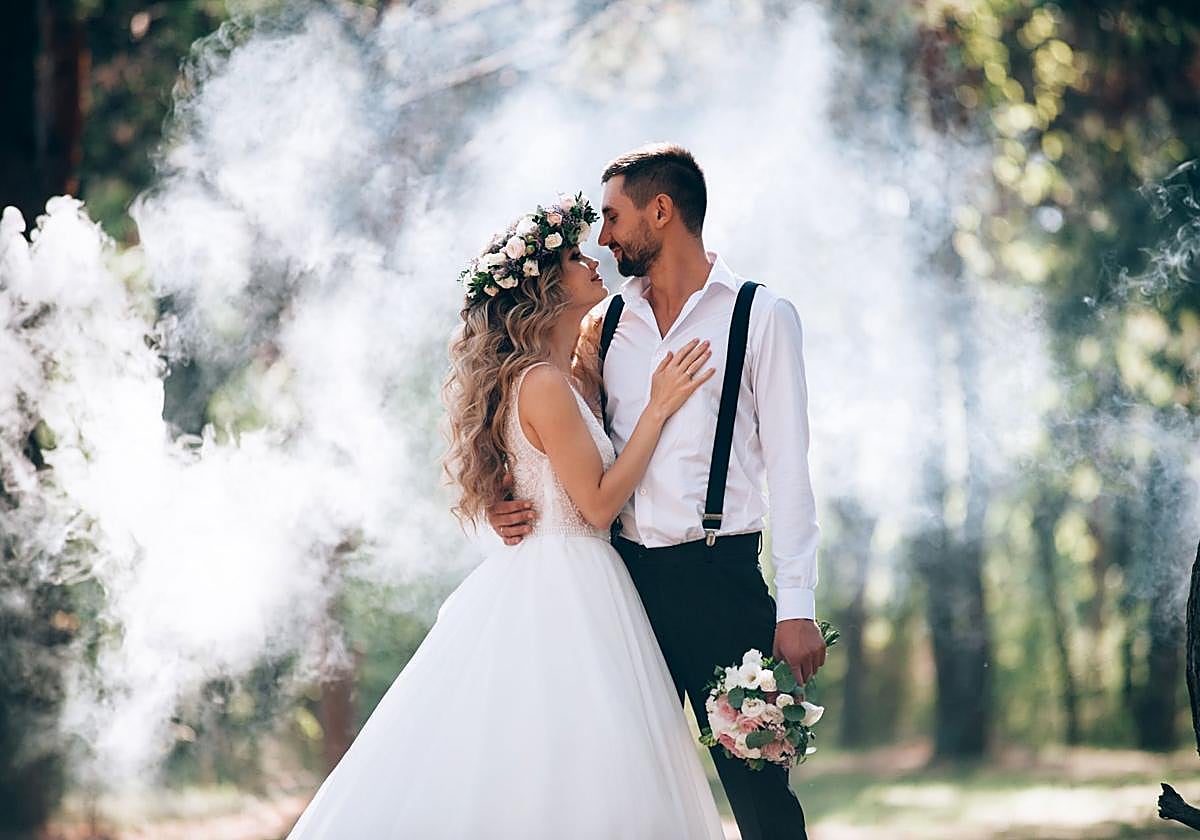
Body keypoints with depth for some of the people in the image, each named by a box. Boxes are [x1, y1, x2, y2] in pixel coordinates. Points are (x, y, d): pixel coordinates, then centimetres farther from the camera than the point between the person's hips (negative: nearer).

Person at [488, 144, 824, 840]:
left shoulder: (762, 315, 0)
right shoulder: (606, 322, 14)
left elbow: (788, 466, -5)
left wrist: (797, 605, -11)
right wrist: (515, 506, -1)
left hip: (721, 577, -4)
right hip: (625, 575, 5)